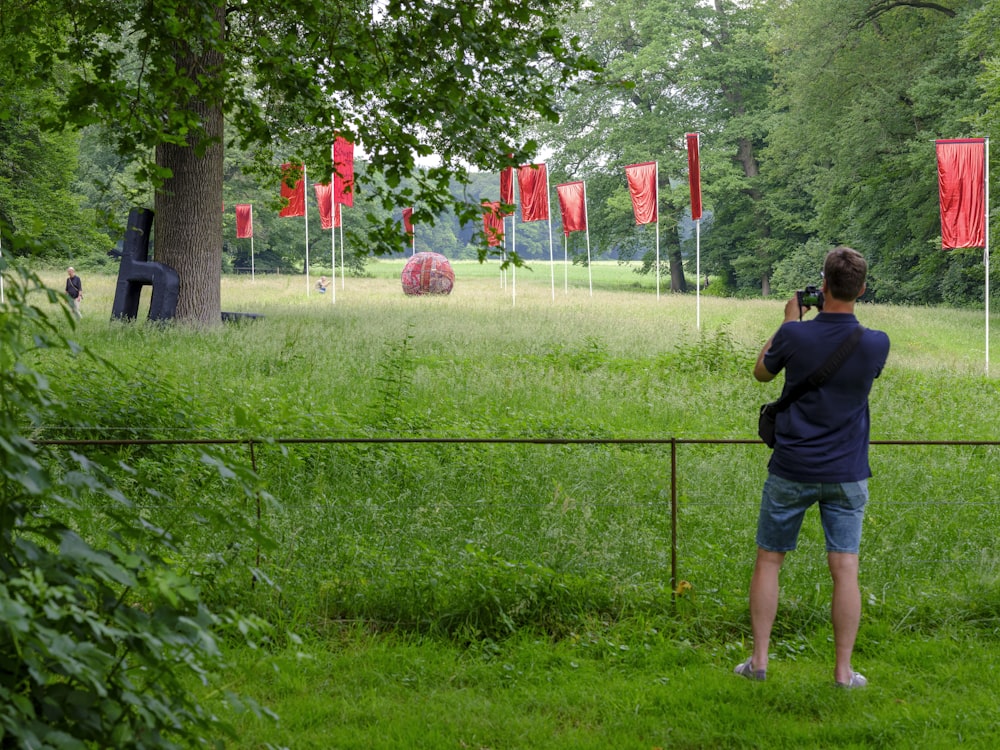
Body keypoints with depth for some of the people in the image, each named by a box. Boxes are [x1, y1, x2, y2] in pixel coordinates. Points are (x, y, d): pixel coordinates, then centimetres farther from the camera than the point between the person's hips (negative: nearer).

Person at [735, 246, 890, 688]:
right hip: (846, 476, 1)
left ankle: (759, 660, 14)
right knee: (845, 569, 2)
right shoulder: (876, 344, -10)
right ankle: (843, 671, 4)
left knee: (768, 560, 12)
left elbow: (762, 372, 8)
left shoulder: (795, 335, -13)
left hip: (791, 472, 0)